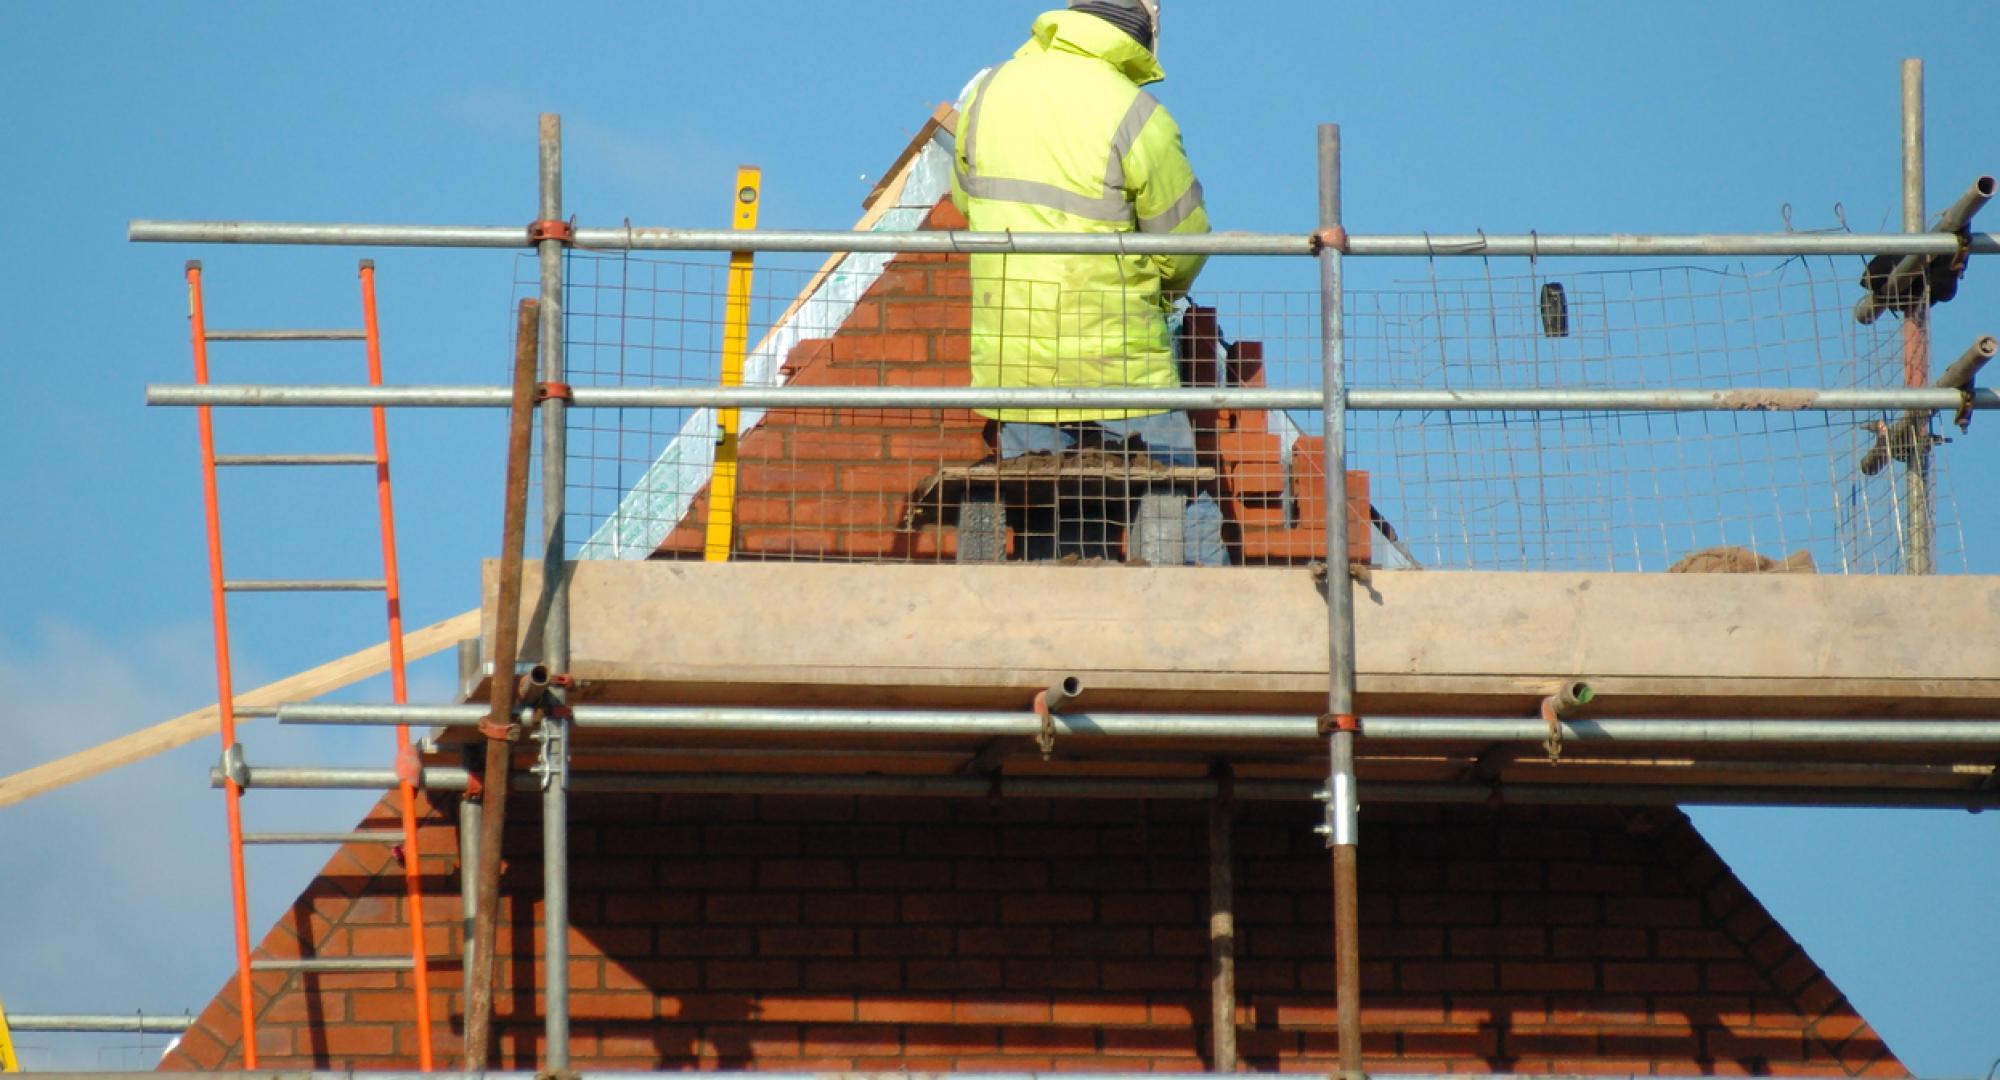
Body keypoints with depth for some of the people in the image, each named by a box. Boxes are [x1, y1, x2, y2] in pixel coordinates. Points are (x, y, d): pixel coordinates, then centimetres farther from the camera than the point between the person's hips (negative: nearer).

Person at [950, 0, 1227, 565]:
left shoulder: (991, 90, 3)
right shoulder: (1137, 116, -13)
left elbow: (965, 199, 15)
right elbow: (1183, 239, -5)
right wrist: (1160, 291, 17)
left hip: (1011, 359, 5)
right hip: (1115, 358, -5)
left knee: (1046, 530, 10)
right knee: (1182, 517, 2)